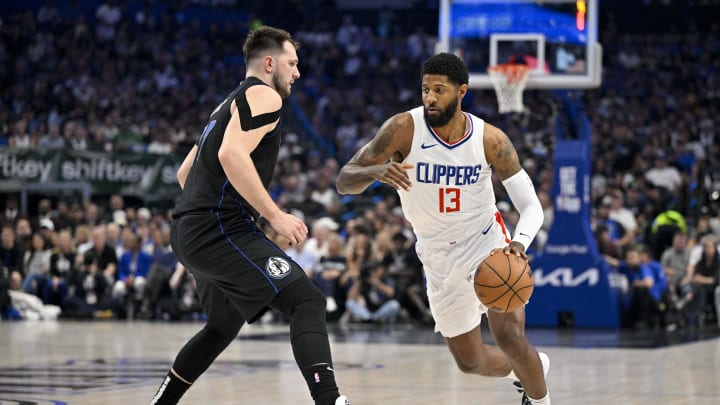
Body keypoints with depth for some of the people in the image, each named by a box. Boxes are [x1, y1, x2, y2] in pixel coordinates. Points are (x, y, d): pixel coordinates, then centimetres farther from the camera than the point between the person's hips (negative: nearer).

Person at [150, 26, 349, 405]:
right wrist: (274, 215, -20)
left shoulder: (230, 103, 26)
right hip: (220, 230, -10)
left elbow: (184, 171, 31)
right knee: (307, 301, -18)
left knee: (224, 324, 28)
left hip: (188, 232, 10)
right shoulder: (264, 95, -4)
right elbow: (232, 155, -21)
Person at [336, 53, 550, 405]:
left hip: (487, 243, -2)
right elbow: (344, 181, -20)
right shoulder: (404, 129, -20)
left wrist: (520, 243, -35)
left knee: (510, 337, -21)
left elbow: (531, 206, -13)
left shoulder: (490, 140, -18)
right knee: (470, 361, 9)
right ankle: (528, 369, 43)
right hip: (440, 258, 2)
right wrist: (375, 171, -44)